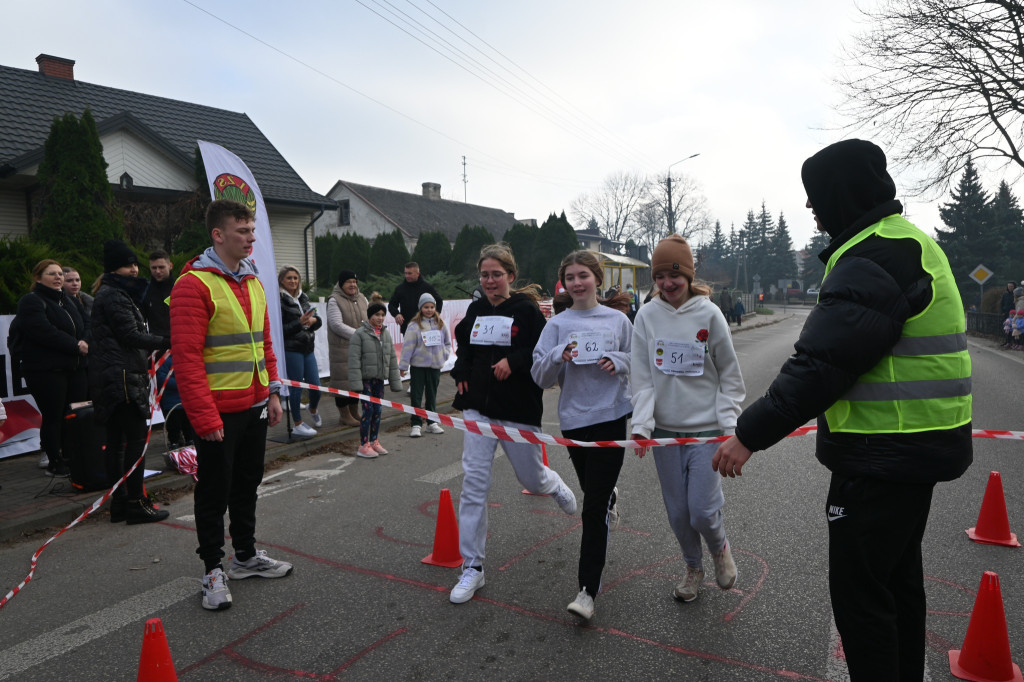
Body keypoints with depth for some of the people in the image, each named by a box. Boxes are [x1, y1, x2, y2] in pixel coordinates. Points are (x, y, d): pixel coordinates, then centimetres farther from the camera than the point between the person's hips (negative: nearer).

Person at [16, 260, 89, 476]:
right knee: (54, 417, -2)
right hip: (45, 371, -7)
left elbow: (82, 329, 20)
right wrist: (75, 345, -16)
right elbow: (45, 332, -19)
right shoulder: (31, 302, -5)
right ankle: (55, 464, 8)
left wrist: (85, 344, -2)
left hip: (75, 368, 7)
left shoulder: (67, 301, 21)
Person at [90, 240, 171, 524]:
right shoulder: (113, 296, -10)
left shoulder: (117, 294, 21)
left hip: (112, 377, 11)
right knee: (136, 438, -9)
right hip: (122, 377, -11)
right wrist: (167, 342, -19)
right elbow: (131, 336, -17)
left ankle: (119, 502, 17)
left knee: (116, 440, 11)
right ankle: (136, 504, -5)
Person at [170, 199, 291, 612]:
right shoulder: (194, 284, -14)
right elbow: (187, 358, -19)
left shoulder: (252, 281, 11)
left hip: (255, 407, 8)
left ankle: (246, 555, 34)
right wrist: (205, 417, -20)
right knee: (215, 492, 6)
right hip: (218, 412, -7)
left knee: (247, 484, 18)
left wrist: (273, 391, 11)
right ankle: (213, 570, 22)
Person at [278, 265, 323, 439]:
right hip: (291, 350, -6)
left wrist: (314, 320, -9)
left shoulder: (303, 298, 13)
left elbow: (319, 321, 13)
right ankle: (298, 424, 13)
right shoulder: (279, 301, -8)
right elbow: (279, 329, -13)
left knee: (316, 385, 8)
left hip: (308, 348, 6)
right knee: (296, 386, 0)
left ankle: (313, 411, 38)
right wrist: (300, 323, -21)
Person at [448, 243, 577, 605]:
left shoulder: (526, 310, -8)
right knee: (474, 482, -3)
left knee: (532, 479, 13)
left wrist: (513, 362, -23)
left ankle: (555, 486, 53)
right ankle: (472, 568, 7)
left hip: (518, 410, -3)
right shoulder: (475, 310, 8)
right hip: (477, 408, 4)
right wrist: (461, 373, 5)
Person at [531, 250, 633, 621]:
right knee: (595, 494, 22)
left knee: (593, 510, -6)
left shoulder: (618, 320, 2)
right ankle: (610, 497, 59)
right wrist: (559, 356, -20)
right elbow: (540, 376, -1)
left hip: (610, 419, -2)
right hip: (573, 420, 3)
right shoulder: (557, 325, 3)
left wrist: (618, 361, -11)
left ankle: (588, 591, 0)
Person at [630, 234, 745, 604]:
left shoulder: (709, 314, -5)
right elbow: (642, 377, -1)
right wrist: (641, 425, -11)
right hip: (665, 429, 2)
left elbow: (730, 375, 1)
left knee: (703, 512, -6)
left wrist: (729, 424, -6)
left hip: (706, 428, -2)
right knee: (677, 511, 11)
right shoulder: (647, 316, 0)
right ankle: (693, 567, 37)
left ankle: (720, 548, 29)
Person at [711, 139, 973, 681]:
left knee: (859, 593, 1)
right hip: (918, 449, 11)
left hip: (881, 461, -11)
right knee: (898, 578, 23)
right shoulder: (912, 243, 14)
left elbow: (820, 364, -27)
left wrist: (751, 434, -23)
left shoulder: (870, 260, -20)